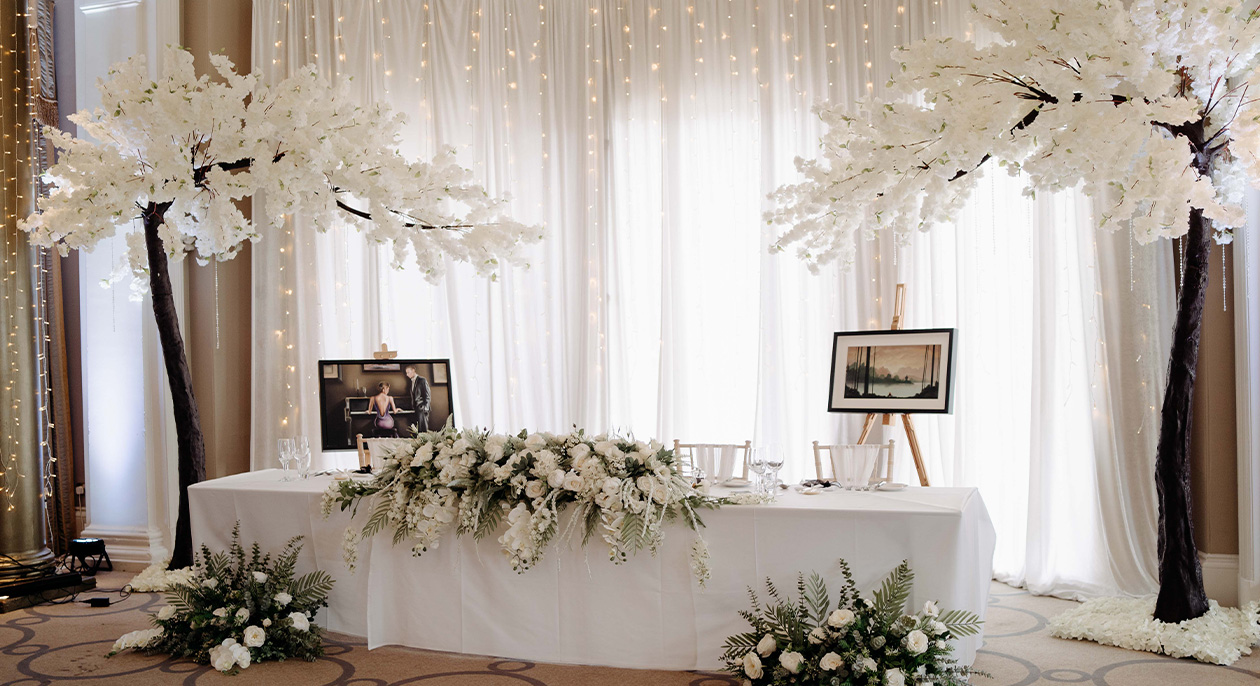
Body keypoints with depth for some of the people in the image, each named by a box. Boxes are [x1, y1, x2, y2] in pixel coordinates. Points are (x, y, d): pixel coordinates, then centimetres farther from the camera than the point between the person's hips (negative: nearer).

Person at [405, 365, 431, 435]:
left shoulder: (422, 380, -3)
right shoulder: (411, 382, 17)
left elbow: (428, 395, -7)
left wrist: (425, 407, -14)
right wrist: (413, 407, 8)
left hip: (422, 408, -6)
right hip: (416, 408, 6)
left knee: (423, 427, -11)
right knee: (418, 427, 1)